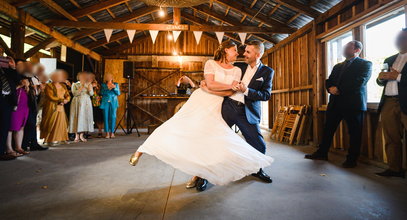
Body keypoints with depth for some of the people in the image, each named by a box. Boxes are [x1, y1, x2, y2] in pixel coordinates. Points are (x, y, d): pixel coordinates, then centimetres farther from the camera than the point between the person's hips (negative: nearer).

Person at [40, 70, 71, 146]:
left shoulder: (63, 86, 15)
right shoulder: (49, 86, -4)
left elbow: (68, 96, 11)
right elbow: (51, 97, -14)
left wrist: (65, 100, -9)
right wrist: (62, 100, -12)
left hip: (60, 107, 6)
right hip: (52, 107, -6)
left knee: (61, 123, 5)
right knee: (51, 124, -5)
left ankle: (59, 139, 12)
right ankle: (50, 140, 1)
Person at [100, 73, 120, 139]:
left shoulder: (116, 84, 12)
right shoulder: (103, 85, 12)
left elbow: (118, 93, 4)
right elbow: (102, 93, 0)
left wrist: (114, 88, -11)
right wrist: (107, 88, -13)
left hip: (113, 102, 0)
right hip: (105, 102, 0)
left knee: (113, 117, -6)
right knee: (106, 117, -2)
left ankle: (112, 132, 3)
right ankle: (107, 133, 3)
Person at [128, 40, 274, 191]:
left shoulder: (237, 71, 11)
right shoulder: (210, 63, 3)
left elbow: (231, 93, -3)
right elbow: (211, 84, -12)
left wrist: (212, 89, -13)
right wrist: (231, 86, -7)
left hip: (214, 108, 3)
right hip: (199, 101, -3)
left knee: (209, 140, -8)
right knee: (176, 126, -7)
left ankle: (201, 175, 7)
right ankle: (140, 151, 7)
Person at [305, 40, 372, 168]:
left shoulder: (365, 64, 2)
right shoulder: (337, 66, 22)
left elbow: (360, 81, -13)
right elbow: (329, 81, 15)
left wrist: (339, 89, -15)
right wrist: (330, 88, -7)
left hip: (353, 103, -6)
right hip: (335, 103, 6)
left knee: (354, 132, 2)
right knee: (328, 129, 9)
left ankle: (352, 160, 13)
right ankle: (322, 153, 20)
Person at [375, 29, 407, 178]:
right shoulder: (389, 60, 21)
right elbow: (382, 82, 22)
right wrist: (381, 78, 1)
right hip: (388, 103, 5)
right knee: (391, 139, 6)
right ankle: (394, 168, 12)